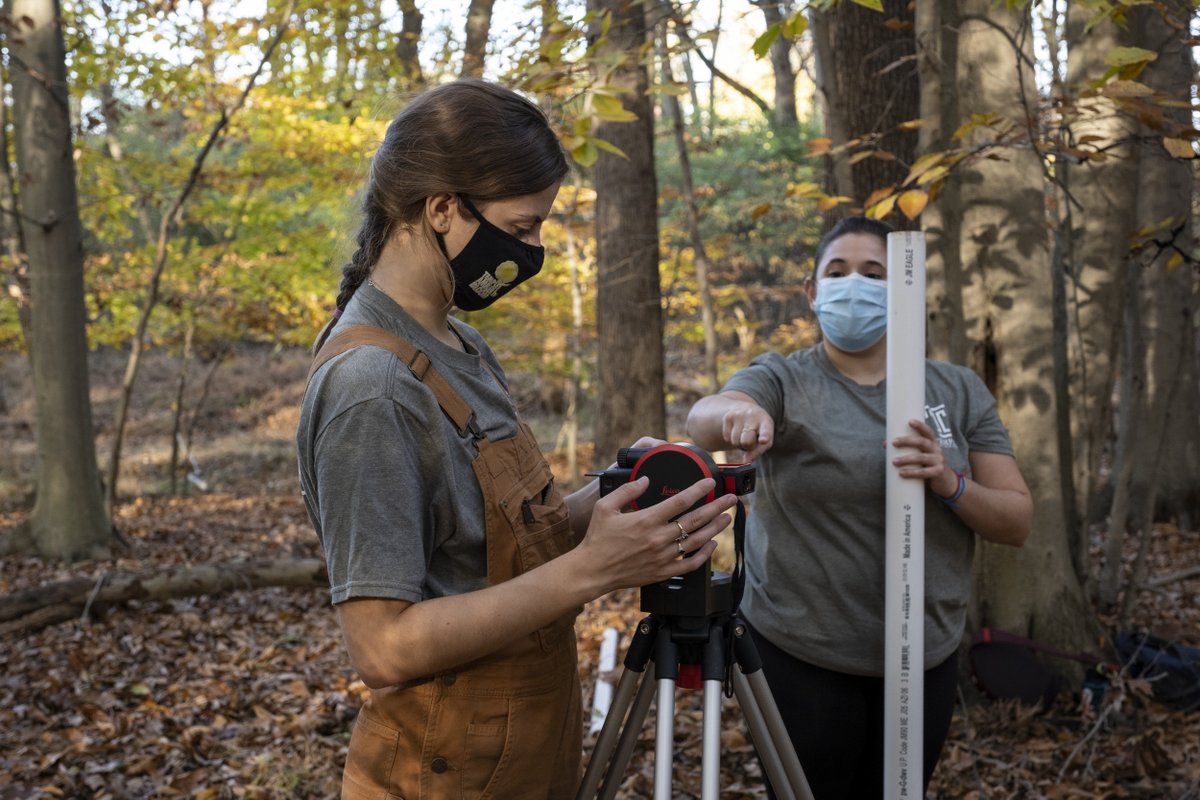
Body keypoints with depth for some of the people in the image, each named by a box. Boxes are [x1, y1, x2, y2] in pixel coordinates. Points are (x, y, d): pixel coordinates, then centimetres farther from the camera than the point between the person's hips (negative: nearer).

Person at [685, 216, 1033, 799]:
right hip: (801, 658, -3)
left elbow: (1017, 521, 1)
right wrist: (736, 414, -49)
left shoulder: (959, 390, 3)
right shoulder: (782, 380, -4)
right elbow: (703, 418, -26)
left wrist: (950, 484, -19)